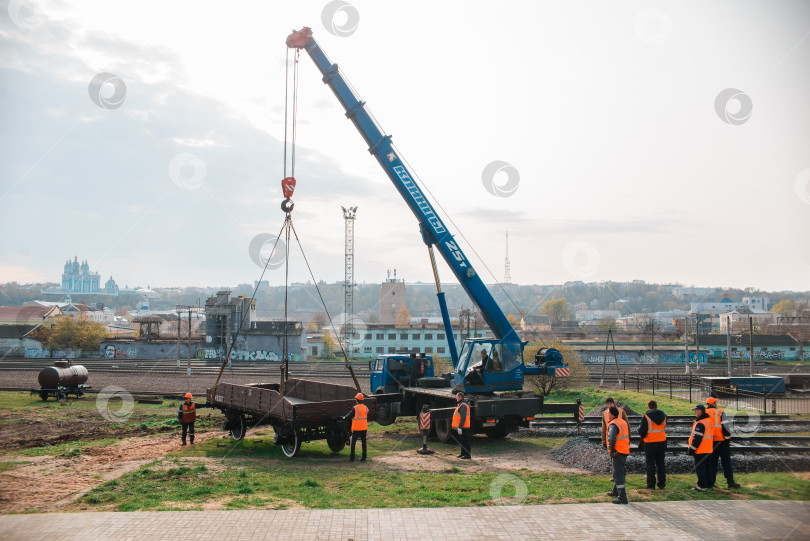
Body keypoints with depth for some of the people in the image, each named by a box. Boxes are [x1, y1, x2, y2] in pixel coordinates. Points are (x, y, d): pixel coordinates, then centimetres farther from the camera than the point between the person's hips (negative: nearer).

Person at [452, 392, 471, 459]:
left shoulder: (463, 406, -19)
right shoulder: (460, 404, 16)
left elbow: (463, 417, -25)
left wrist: (460, 427, -27)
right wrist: (459, 427, 25)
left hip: (464, 427, -11)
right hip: (461, 427, 11)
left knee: (465, 441, -6)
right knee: (461, 441, 17)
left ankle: (468, 455, -3)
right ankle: (463, 453, 25)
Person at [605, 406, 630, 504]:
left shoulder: (613, 425, -20)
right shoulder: (623, 422, 9)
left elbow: (611, 438, -35)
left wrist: (611, 449, -18)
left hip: (617, 452, -10)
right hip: (625, 451, 10)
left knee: (618, 475, -6)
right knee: (618, 472, 24)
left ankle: (622, 497, -7)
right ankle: (616, 491, 40)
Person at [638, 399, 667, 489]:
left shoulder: (646, 417, -15)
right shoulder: (663, 415, 2)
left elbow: (641, 431, -16)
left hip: (650, 444, -4)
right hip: (662, 442, 5)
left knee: (650, 464, 4)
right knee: (661, 463, 14)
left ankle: (651, 485, 5)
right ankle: (662, 483, 18)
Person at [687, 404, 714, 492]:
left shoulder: (700, 424, -21)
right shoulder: (709, 421, 9)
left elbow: (697, 438, -23)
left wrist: (691, 449, -14)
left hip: (700, 451, -9)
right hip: (708, 451, 9)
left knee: (700, 469, -2)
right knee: (706, 468, 16)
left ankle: (702, 486, 1)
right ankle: (707, 484, 23)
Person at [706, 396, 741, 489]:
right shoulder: (720, 412, -5)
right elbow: (725, 427, -10)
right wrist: (727, 438, -2)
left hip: (709, 442, 4)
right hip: (721, 440, -4)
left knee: (712, 463, 9)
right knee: (726, 462, 3)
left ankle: (710, 483, 7)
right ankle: (730, 482, 2)